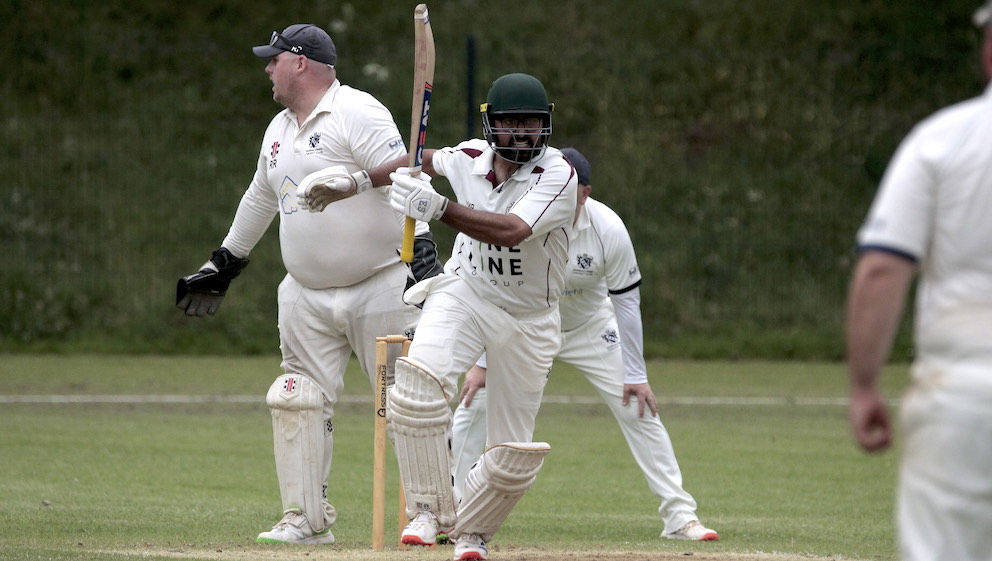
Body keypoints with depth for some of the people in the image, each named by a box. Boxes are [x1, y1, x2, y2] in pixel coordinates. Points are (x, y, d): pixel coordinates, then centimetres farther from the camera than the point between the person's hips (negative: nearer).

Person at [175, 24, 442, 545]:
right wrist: (222, 264, 34)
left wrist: (423, 249, -30)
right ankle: (306, 520, 8)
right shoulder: (278, 130, 15)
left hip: (380, 287, -8)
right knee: (297, 402, 1)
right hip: (307, 296, 8)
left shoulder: (357, 113, -11)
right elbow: (259, 199, 29)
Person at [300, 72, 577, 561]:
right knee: (418, 386, -29)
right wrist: (355, 184, 18)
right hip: (463, 294, 1)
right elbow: (423, 161, 18)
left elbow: (510, 231, -36)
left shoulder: (557, 175, -20)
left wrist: (438, 208, -44)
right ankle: (430, 511, -18)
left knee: (514, 457, 2)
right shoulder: (472, 157, -6)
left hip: (529, 317, -1)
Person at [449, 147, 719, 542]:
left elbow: (626, 302, -16)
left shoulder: (609, 230, -26)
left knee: (638, 409, -8)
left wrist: (635, 375, -14)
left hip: (589, 328, 0)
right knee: (473, 404, -11)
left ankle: (679, 516, -1)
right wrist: (481, 362, -17)